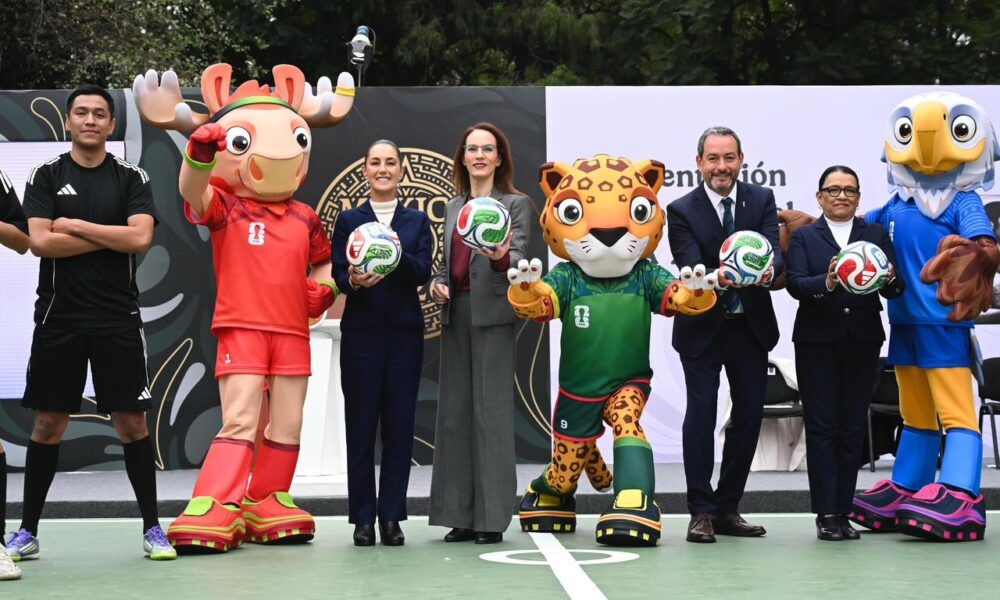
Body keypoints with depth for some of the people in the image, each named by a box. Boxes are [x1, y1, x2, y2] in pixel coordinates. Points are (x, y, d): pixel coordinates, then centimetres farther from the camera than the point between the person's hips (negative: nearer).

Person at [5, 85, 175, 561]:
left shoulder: (131, 178, 4)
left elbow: (140, 238, -11)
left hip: (118, 319, 0)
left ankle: (152, 528, 12)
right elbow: (40, 242, -8)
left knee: (131, 422, 2)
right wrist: (110, 238, -8)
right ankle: (27, 532, 17)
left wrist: (76, 225, -9)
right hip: (58, 319, 0)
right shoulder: (46, 176, 5)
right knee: (48, 423, 6)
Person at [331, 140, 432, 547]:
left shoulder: (418, 221, 11)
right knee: (361, 426, 0)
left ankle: (392, 517, 8)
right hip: (362, 331, -1)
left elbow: (423, 273, -2)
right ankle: (363, 518, 8)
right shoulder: (349, 219, 9)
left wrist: (398, 255, -21)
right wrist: (355, 281, -24)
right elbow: (338, 275, -1)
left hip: (404, 332, 1)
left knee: (400, 426, 1)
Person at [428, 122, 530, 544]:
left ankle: (493, 518, -1)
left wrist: (501, 257, -33)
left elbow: (518, 257, -11)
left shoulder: (515, 204, 2)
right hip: (455, 313, 6)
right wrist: (438, 283, 1)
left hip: (492, 314, -6)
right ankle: (461, 515, 11)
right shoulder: (453, 207, 18)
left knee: (491, 410, -6)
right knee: (454, 410, 5)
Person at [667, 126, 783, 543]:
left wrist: (766, 267, -36)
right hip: (703, 326, -3)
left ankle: (727, 508, 20)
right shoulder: (681, 210, -6)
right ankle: (701, 512, 1)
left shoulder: (762, 200, 2)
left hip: (750, 325, 3)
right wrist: (718, 277, -40)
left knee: (749, 415, 8)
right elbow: (689, 268, -18)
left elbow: (774, 251, -12)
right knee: (701, 413, -7)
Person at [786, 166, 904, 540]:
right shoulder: (803, 236, 7)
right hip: (817, 342, -2)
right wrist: (826, 283, -28)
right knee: (822, 428, -2)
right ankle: (826, 514, 0)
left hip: (862, 343, 2)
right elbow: (795, 284, -8)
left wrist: (889, 280, -22)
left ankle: (843, 512, 11)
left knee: (853, 428, 4)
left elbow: (895, 288, 1)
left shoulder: (876, 235, 11)